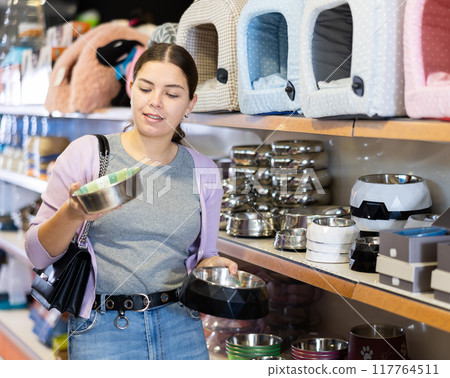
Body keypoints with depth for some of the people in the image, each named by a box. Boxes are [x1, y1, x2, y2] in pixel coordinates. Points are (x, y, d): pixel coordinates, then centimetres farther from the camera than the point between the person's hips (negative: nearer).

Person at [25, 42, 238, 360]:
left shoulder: (203, 171, 5)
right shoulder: (87, 153, -3)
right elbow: (38, 253, -2)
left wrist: (210, 265, -7)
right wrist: (72, 213, -21)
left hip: (182, 329, 3)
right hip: (102, 331, -2)